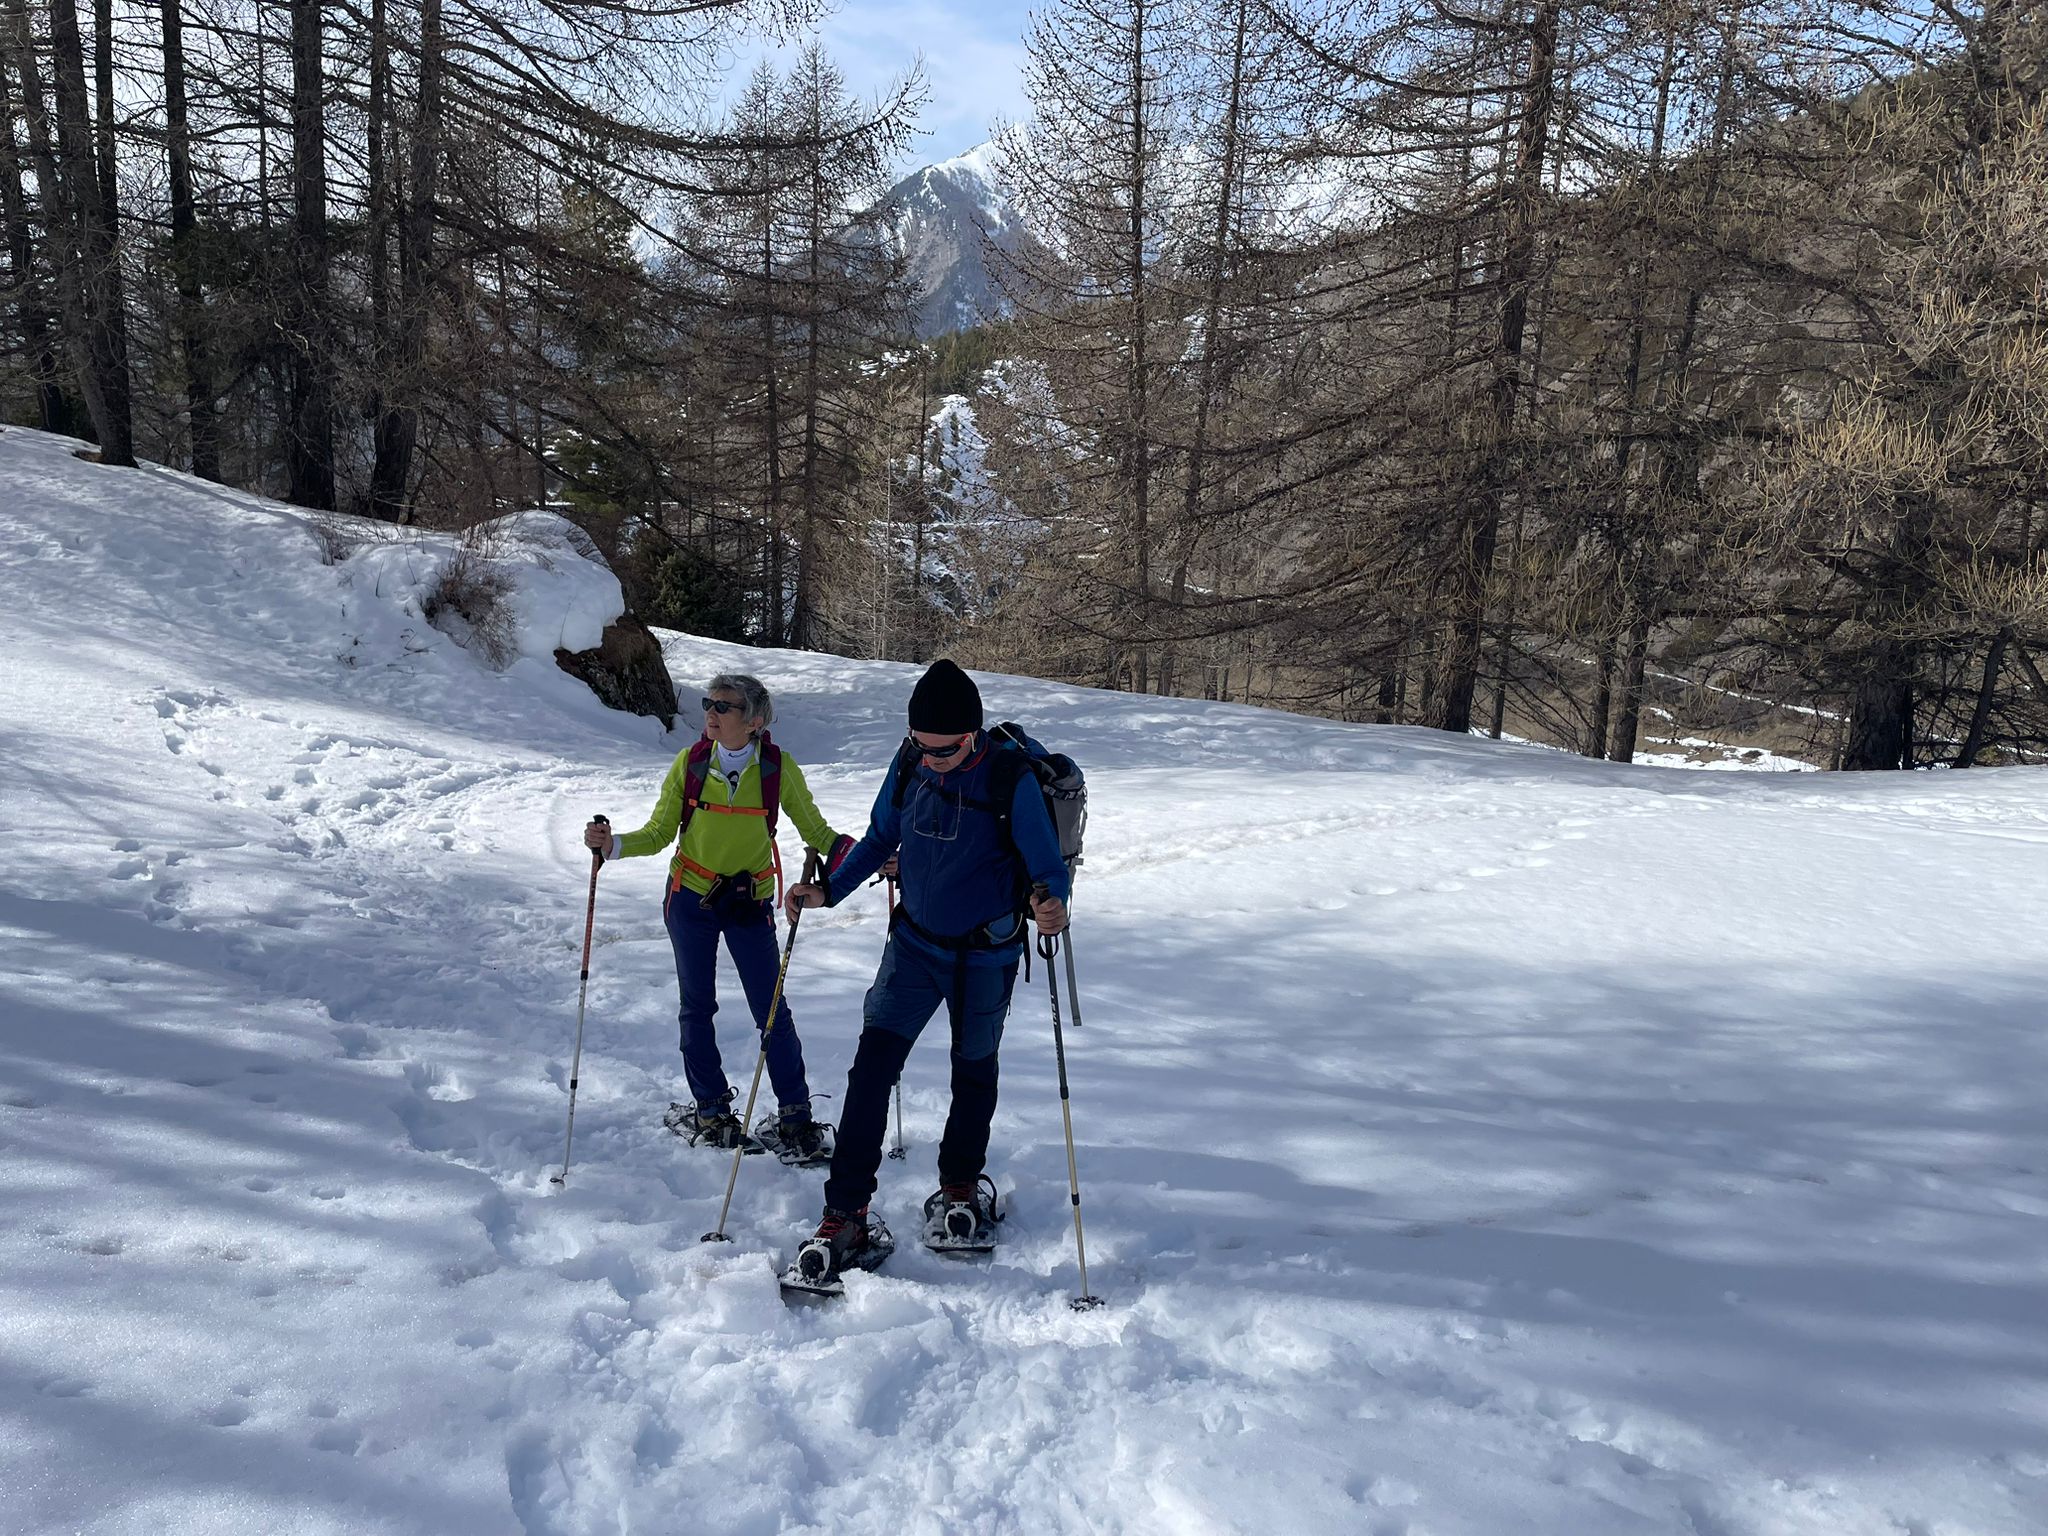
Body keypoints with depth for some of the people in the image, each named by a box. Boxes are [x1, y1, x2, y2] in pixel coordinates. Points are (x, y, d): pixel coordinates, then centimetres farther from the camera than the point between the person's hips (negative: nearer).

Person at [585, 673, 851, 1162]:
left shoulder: (778, 768, -10)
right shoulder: (689, 763, -7)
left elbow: (815, 830, -3)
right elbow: (659, 833, -2)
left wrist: (854, 853, -21)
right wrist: (612, 844, -19)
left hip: (751, 903, -2)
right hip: (690, 900, 2)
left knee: (772, 1011, -3)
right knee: (697, 1007, 10)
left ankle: (795, 1117, 10)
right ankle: (711, 1111, 26)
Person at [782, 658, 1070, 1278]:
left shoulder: (1010, 778, -21)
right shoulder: (908, 764, -8)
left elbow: (1047, 866, -17)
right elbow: (879, 840, 7)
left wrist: (1049, 902, -40)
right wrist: (828, 890, -3)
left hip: (986, 954, -3)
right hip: (916, 943, 3)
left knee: (973, 1071, 16)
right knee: (873, 1063, -9)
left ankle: (960, 1185, 40)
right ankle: (846, 1214, -2)